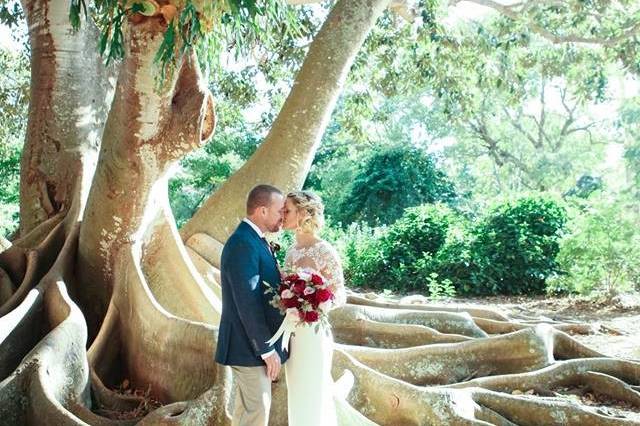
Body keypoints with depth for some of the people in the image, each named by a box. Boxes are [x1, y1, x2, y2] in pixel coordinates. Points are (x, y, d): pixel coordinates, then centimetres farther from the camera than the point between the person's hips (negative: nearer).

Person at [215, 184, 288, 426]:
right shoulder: (242, 244, -22)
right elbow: (247, 304, -25)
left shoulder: (254, 240, 10)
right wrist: (268, 350, -21)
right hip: (249, 346, -10)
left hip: (251, 343, 10)